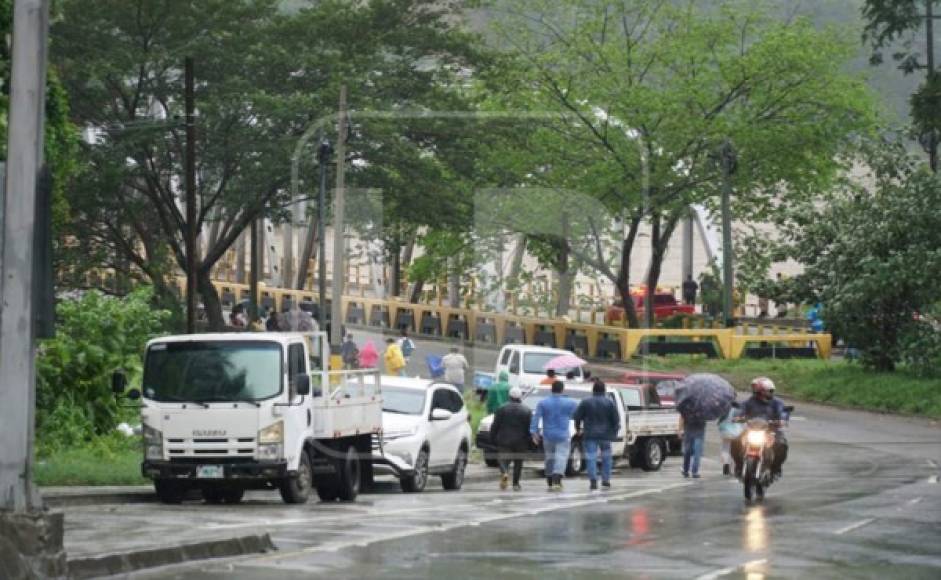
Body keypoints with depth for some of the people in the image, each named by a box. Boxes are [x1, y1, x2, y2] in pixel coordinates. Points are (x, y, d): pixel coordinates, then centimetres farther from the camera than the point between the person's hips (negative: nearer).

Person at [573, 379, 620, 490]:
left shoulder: (585, 402, -2)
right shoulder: (609, 403, -1)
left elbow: (577, 417, 0)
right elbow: (616, 420, -1)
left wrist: (578, 429, 16)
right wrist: (614, 432, 11)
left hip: (590, 435, -1)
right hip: (605, 435, 1)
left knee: (591, 457, -2)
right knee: (606, 457, 14)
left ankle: (593, 480, -15)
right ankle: (605, 480, 13)